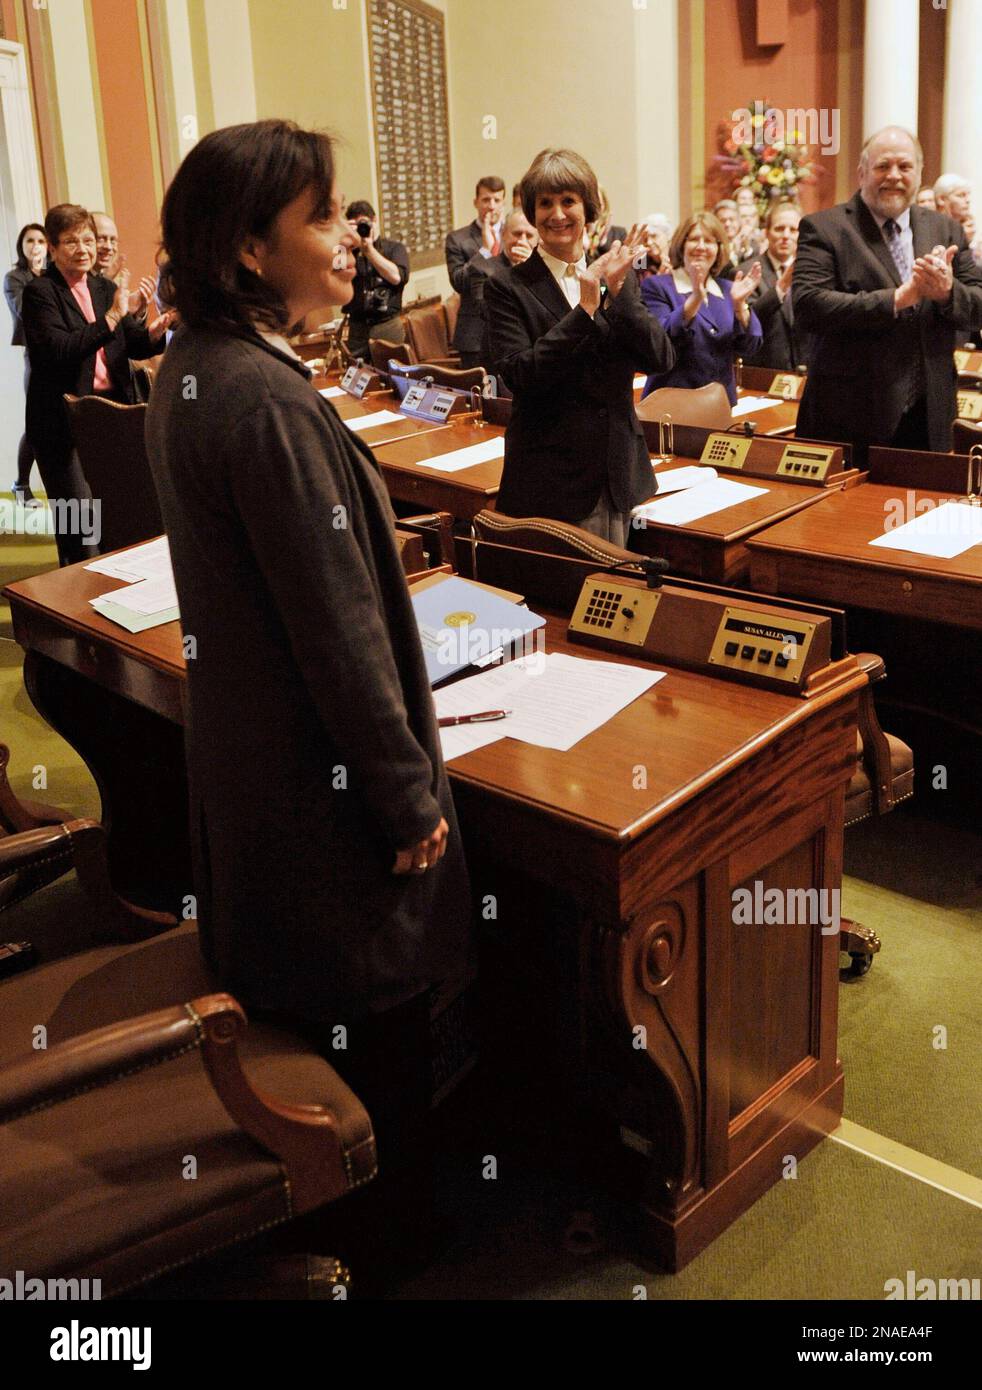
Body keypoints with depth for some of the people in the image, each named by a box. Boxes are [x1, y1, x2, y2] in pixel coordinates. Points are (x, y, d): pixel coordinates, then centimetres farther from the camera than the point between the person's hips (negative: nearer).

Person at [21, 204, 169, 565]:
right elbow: (59, 350, -20)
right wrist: (113, 316, -22)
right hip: (63, 420, -5)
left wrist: (152, 333, -12)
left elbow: (134, 345, 11)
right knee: (77, 518, -5)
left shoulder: (106, 288, 13)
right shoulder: (40, 292, -6)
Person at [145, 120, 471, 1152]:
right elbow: (336, 626, -25)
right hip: (321, 781, -10)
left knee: (286, 1002, 25)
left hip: (239, 748, 10)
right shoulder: (265, 400, -27)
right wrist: (410, 795, -16)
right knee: (373, 1024, 10)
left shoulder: (189, 370, 4)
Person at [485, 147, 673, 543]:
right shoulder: (507, 288, -5)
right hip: (549, 480, -4)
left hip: (618, 478, 4)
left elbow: (661, 360, -2)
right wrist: (585, 309, -20)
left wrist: (618, 291, -15)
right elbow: (519, 375, -17)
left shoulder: (618, 278, 8)